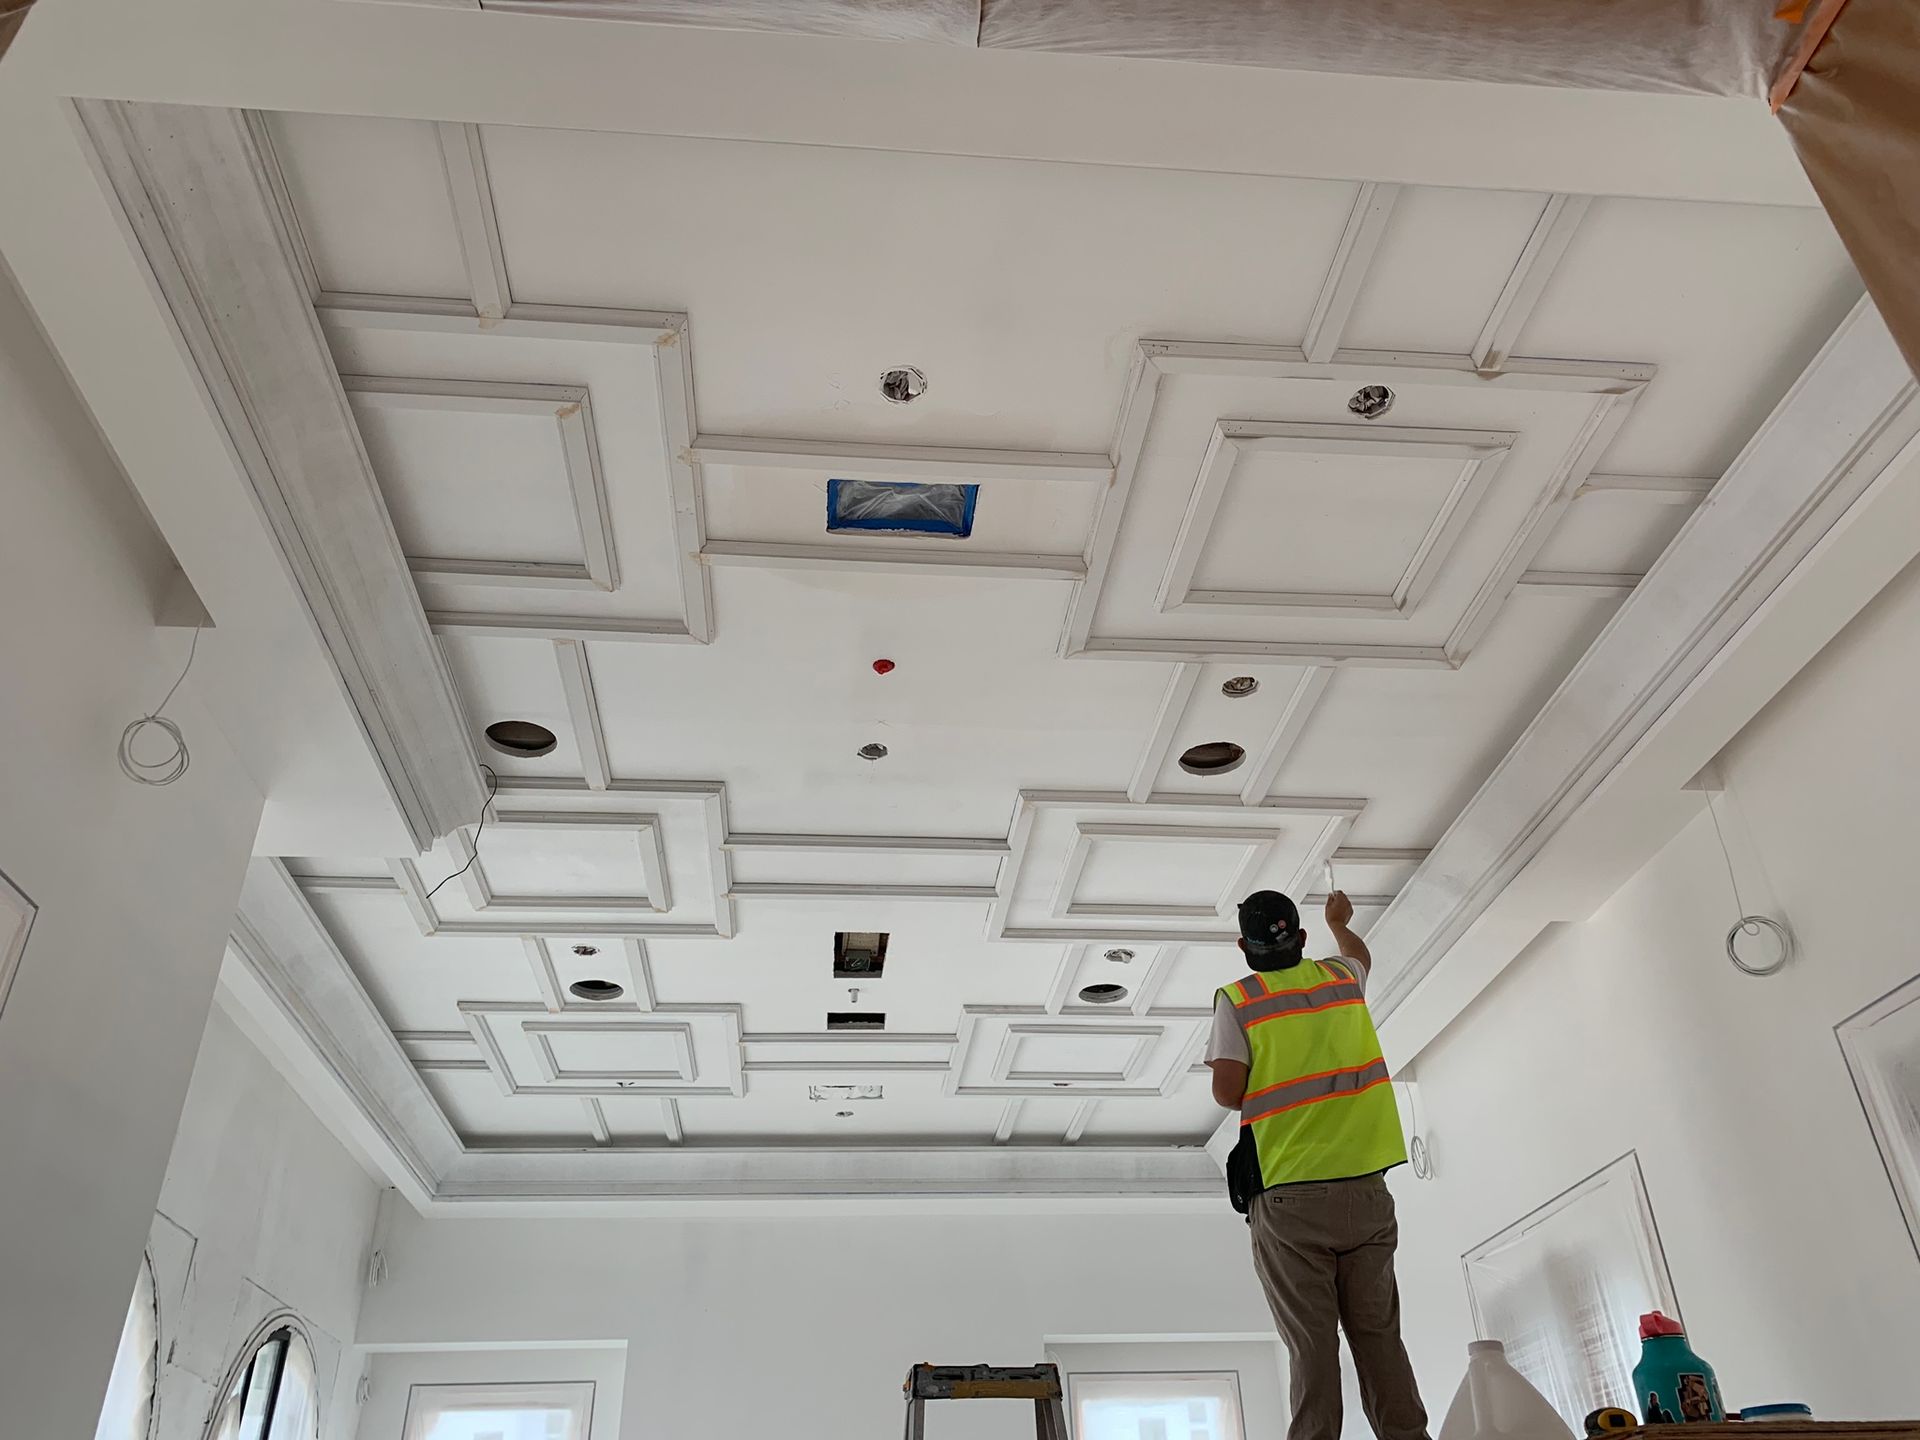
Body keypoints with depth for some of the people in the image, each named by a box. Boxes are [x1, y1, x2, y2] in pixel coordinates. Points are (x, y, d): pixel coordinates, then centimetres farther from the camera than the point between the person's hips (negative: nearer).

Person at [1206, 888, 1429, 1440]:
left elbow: (1228, 1092, -9)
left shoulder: (1237, 999, -2)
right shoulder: (1341, 978, 11)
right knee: (1378, 1333, 7)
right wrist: (1339, 922, 56)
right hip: (1366, 1187, 4)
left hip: (1290, 1196, -3)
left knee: (1311, 1341, -1)